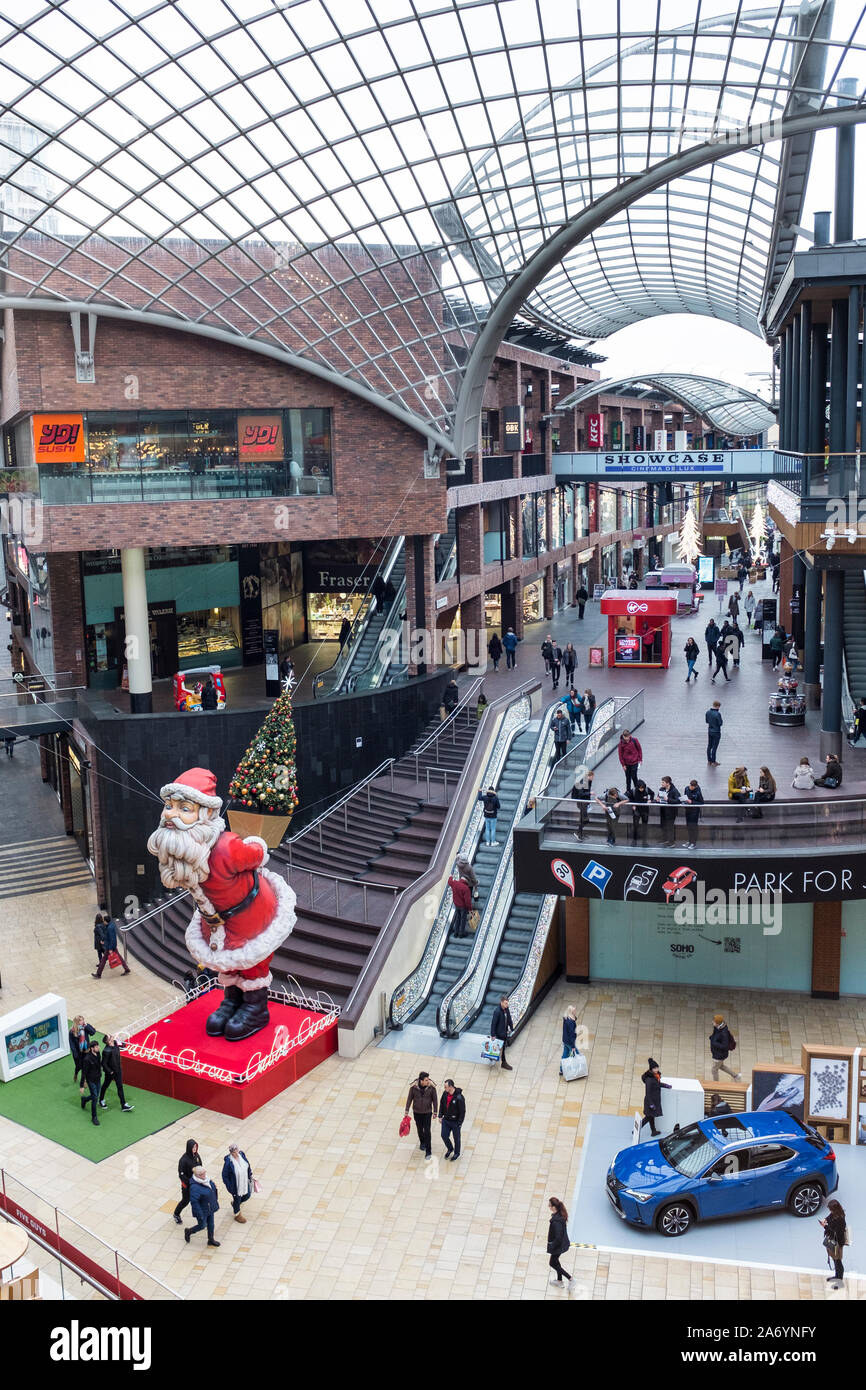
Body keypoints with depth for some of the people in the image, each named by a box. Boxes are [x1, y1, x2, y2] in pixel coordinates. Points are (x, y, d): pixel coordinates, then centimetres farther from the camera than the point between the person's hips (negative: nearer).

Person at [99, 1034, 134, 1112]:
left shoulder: (115, 1043, -8)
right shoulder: (107, 1051, -30)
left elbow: (122, 1045, 15)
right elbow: (104, 1063, -24)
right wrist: (109, 1071, -18)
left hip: (118, 1070, 6)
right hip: (110, 1072, -6)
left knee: (120, 1087, 8)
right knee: (105, 1085, 18)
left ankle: (124, 1105, 13)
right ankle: (101, 1100, 43)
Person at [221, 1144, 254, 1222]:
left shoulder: (241, 1155, -14)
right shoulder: (228, 1162, -30)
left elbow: (247, 1166, 4)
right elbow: (225, 1176, -19)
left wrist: (250, 1176, 10)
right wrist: (229, 1187, -16)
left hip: (244, 1182, 6)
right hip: (235, 1185, -6)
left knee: (247, 1196, 23)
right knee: (237, 1198, 16)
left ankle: (235, 1204, 53)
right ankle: (237, 1215, 45)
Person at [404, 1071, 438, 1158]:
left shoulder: (431, 1087, -19)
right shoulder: (413, 1087, -19)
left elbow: (434, 1100, -7)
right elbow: (409, 1099, -6)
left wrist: (435, 1112, -2)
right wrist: (406, 1111, -1)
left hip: (427, 1113, -1)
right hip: (417, 1112, 2)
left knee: (427, 1131, -5)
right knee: (419, 1129, 18)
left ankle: (428, 1152, 4)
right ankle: (422, 1143, 46)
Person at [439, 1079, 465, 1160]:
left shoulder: (459, 1097, -28)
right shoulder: (445, 1093, -9)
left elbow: (462, 1111, -20)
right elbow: (441, 1104, 8)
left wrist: (460, 1123, -17)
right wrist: (440, 1116, 7)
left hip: (455, 1122, -5)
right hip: (446, 1120, 5)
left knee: (456, 1138, 13)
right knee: (444, 1136, 11)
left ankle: (456, 1153, 37)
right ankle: (450, 1149, 40)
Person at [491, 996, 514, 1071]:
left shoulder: (506, 1009, -5)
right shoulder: (497, 1011, -29)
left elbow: (509, 1019, 8)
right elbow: (493, 1023, -23)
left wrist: (511, 1028, 11)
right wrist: (493, 1035, -20)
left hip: (505, 1031, 8)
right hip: (499, 1032, -8)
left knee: (503, 1046, 19)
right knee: (502, 1047, 3)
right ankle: (504, 1063, 15)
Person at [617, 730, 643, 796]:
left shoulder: (634, 741, -12)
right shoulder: (621, 744, -11)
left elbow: (639, 749, 1)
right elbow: (620, 754, -4)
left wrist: (640, 759, 3)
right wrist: (623, 765, -3)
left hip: (634, 762, -1)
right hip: (626, 763, 1)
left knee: (634, 776, -2)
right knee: (628, 777, 12)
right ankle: (628, 790, 26)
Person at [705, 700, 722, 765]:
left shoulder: (708, 712, -2)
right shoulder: (717, 714, -23)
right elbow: (720, 723, -17)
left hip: (710, 732, 6)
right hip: (716, 732, -6)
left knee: (709, 746, 15)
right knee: (714, 747, 1)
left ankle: (709, 761, 24)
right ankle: (713, 762, 7)